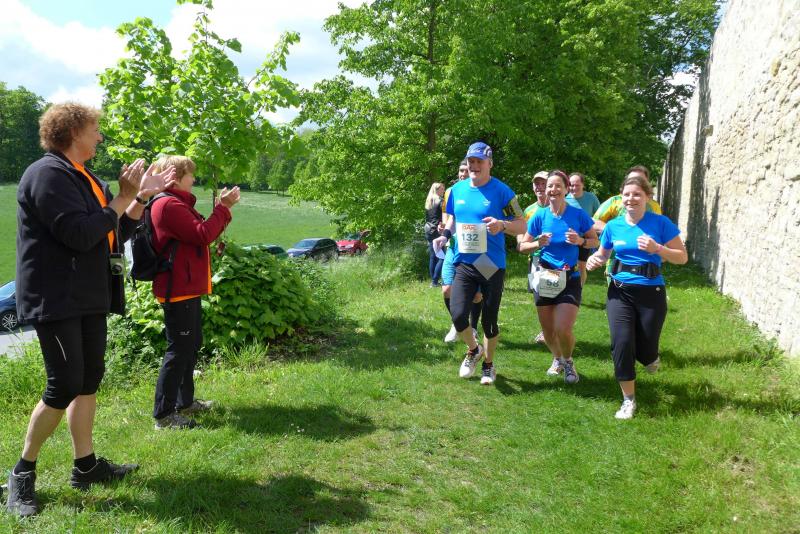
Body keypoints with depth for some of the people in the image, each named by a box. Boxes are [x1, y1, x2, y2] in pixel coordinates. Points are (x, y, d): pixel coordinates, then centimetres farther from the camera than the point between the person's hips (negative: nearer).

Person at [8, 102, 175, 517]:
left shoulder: (83, 178, 16)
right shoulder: (48, 174, -15)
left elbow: (116, 234, 16)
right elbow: (81, 235, -24)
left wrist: (141, 196, 7)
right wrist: (124, 196, -17)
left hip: (89, 297, 10)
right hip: (55, 300, -9)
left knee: (89, 379, 11)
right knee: (65, 386, -7)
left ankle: (86, 466, 22)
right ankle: (23, 472, 12)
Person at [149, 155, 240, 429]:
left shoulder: (176, 203, 19)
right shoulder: (169, 205, -16)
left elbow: (202, 233, 15)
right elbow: (202, 235, -21)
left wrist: (223, 207, 9)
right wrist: (223, 207, -12)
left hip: (188, 289, 11)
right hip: (177, 291, -11)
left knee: (191, 345, 19)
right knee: (179, 350, -7)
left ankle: (185, 401, 31)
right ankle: (163, 414, 0)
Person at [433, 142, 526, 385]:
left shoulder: (501, 191, -8)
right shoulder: (457, 189, 5)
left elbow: (522, 225, -7)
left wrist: (502, 225, -27)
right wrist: (445, 235, 0)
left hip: (492, 265, -3)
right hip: (464, 263, 3)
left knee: (489, 320, 7)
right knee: (457, 315, -10)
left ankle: (488, 364, 31)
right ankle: (473, 350, 23)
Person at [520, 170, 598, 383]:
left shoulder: (578, 214, -7)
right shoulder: (539, 216, -3)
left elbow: (595, 241, 3)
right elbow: (523, 246, 3)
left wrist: (581, 241, -17)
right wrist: (538, 243, -17)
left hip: (570, 279, -2)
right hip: (545, 279, 2)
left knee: (563, 329, -14)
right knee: (548, 331, 11)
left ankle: (568, 362, 18)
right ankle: (557, 359, 42)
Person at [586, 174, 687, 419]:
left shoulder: (661, 223, -7)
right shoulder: (613, 226, 2)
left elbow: (682, 257, -5)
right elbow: (603, 254, 17)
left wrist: (657, 249, -22)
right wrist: (594, 260, -7)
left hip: (651, 293, -2)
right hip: (620, 292, 2)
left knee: (645, 352, 5)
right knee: (621, 343, -9)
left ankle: (650, 356, 46)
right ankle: (628, 400, 7)